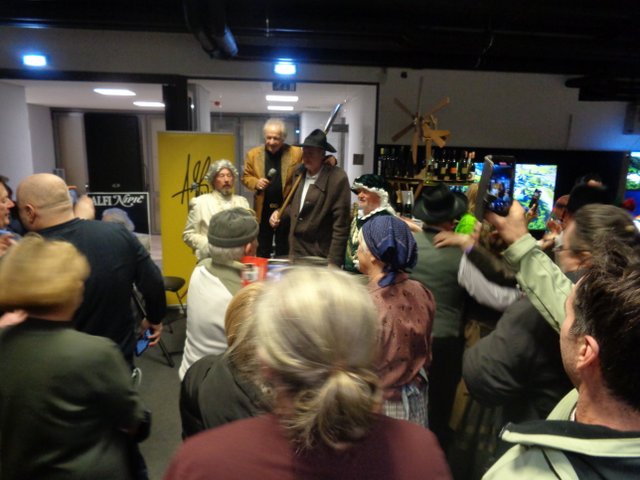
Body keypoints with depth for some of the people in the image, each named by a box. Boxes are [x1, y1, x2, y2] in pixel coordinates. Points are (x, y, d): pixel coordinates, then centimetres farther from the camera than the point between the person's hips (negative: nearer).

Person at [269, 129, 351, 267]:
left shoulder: (337, 178, -17)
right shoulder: (299, 173, 4)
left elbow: (340, 225, -17)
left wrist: (333, 262, -17)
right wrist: (280, 213, 1)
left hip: (320, 258, -6)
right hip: (295, 252, 6)